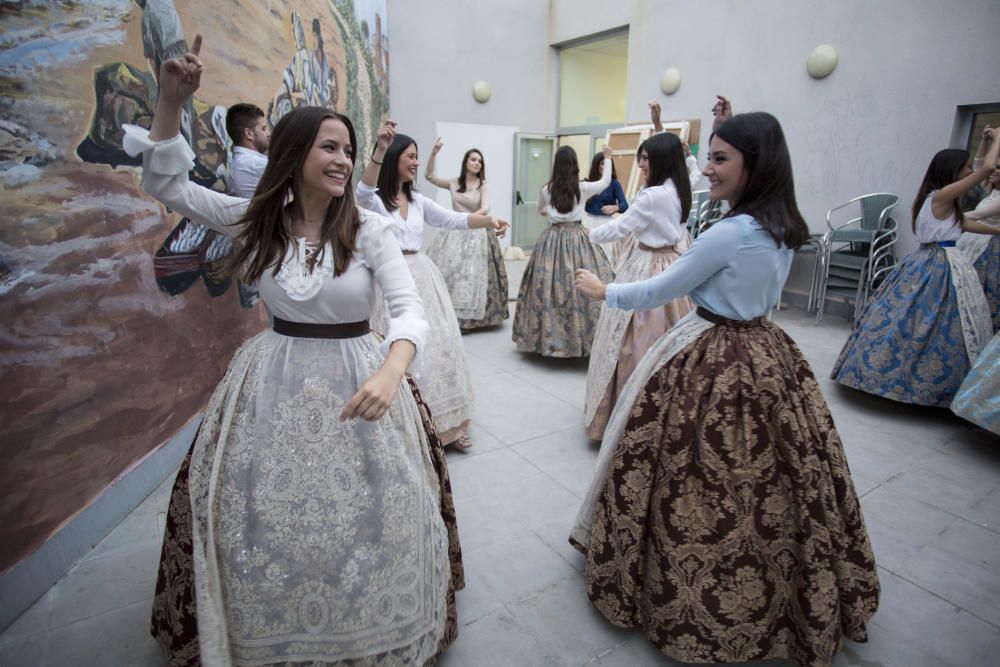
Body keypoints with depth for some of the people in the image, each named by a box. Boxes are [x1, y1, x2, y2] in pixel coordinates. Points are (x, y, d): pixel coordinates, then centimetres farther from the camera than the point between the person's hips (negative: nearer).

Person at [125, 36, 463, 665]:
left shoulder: (371, 229, -10)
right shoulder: (258, 220, 0)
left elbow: (410, 310, -19)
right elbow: (166, 183, 8)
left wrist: (390, 372, -39)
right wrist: (171, 101, -6)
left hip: (357, 380, -2)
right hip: (274, 383, 3)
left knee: (364, 518, 5)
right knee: (262, 517, 12)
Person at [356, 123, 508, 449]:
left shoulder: (418, 201, 14)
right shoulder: (374, 199, -3)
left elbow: (454, 219, 9)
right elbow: (363, 192, -27)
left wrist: (489, 220, -7)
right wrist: (380, 148, -39)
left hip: (422, 277, 7)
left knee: (438, 346, 8)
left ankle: (444, 423, 22)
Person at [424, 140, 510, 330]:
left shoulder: (483, 185, -1)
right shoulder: (453, 183, 8)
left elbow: (486, 208, -15)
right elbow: (429, 175, 9)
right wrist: (434, 153, -2)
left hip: (476, 233, -3)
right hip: (454, 232, 3)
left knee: (472, 274, -6)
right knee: (448, 272, -2)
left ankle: (467, 317, 1)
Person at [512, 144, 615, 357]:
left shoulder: (546, 190, 4)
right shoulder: (583, 188, -2)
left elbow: (540, 210, 25)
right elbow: (606, 181, 18)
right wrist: (608, 158, 31)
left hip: (551, 239, 3)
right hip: (576, 238, -2)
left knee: (548, 285, 6)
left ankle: (547, 336, 14)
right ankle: (579, 337, -1)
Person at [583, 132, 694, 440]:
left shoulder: (653, 196, -18)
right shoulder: (677, 191, 10)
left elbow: (620, 228, -12)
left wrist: (592, 234, 4)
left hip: (648, 271, -10)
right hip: (669, 266, 10)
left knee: (638, 342, -2)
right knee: (663, 340, 15)